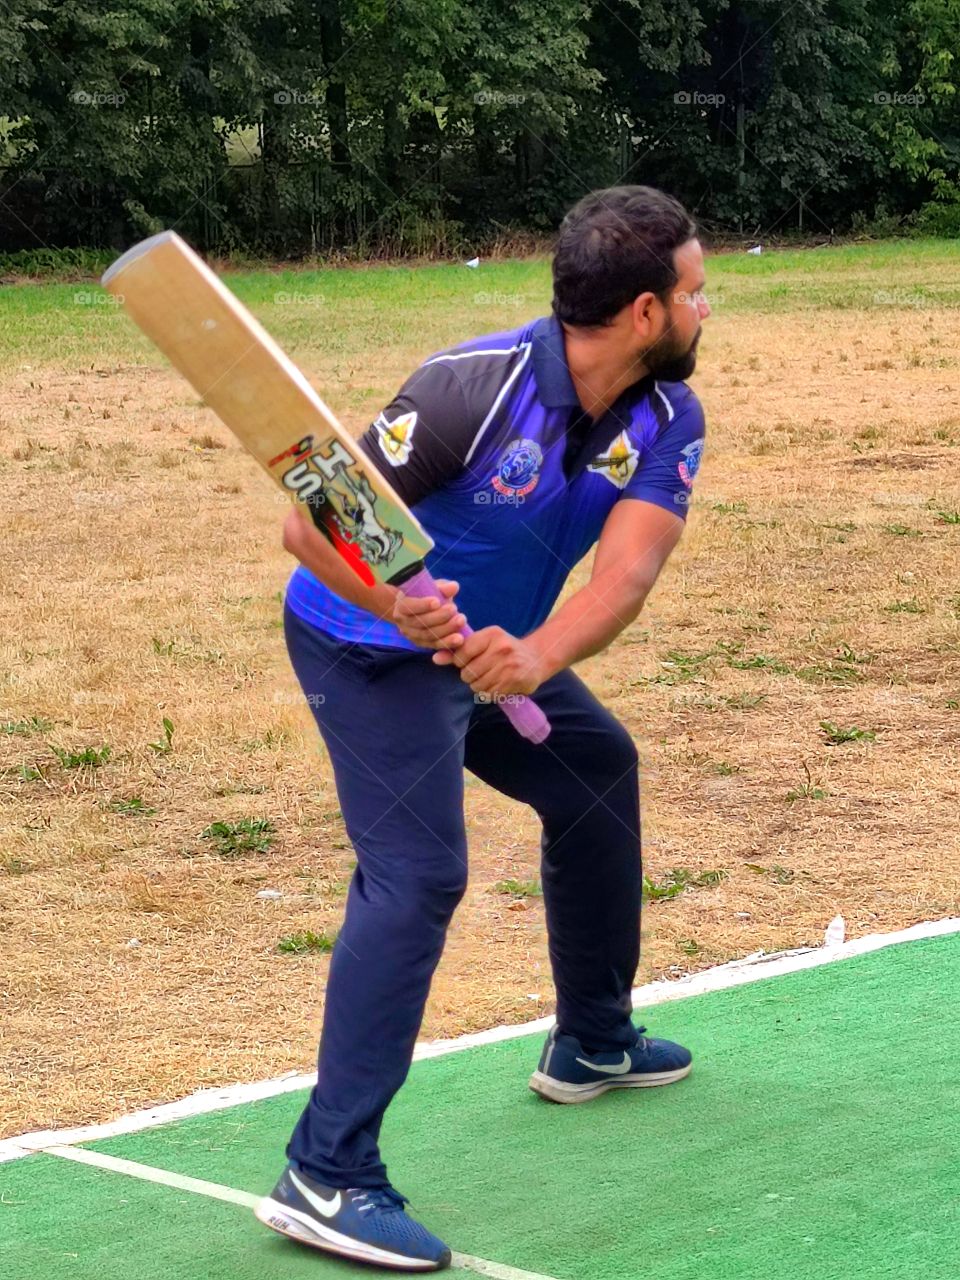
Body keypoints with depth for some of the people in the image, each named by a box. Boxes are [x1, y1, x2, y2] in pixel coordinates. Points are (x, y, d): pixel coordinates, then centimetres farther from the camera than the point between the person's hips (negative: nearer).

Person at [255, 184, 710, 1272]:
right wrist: (394, 602, -47)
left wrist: (533, 659, -47)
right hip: (372, 647, -8)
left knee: (599, 775, 24)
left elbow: (625, 573, -28)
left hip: (494, 649, 8)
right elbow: (309, 524, -28)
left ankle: (592, 1042, 45)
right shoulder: (479, 387, -30)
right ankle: (325, 1177, -23)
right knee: (416, 872, -22)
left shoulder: (669, 418, -12)